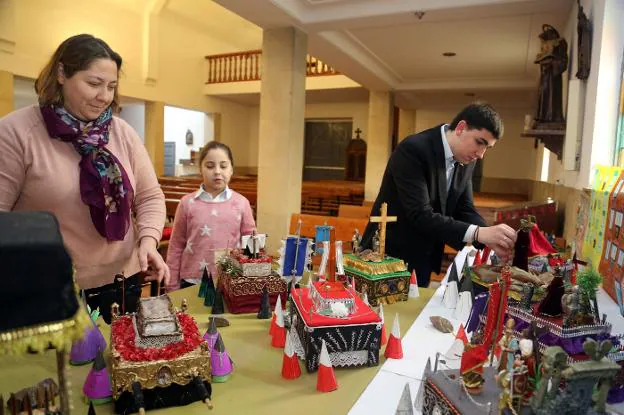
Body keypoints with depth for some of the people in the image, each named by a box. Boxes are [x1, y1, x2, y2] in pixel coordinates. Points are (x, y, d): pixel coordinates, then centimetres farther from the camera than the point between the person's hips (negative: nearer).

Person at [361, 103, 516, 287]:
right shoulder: (412, 149, -23)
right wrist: (477, 233, -35)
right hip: (389, 254, -7)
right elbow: (421, 215, -30)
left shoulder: (466, 162, 1)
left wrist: (491, 239, -15)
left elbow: (464, 210, 3)